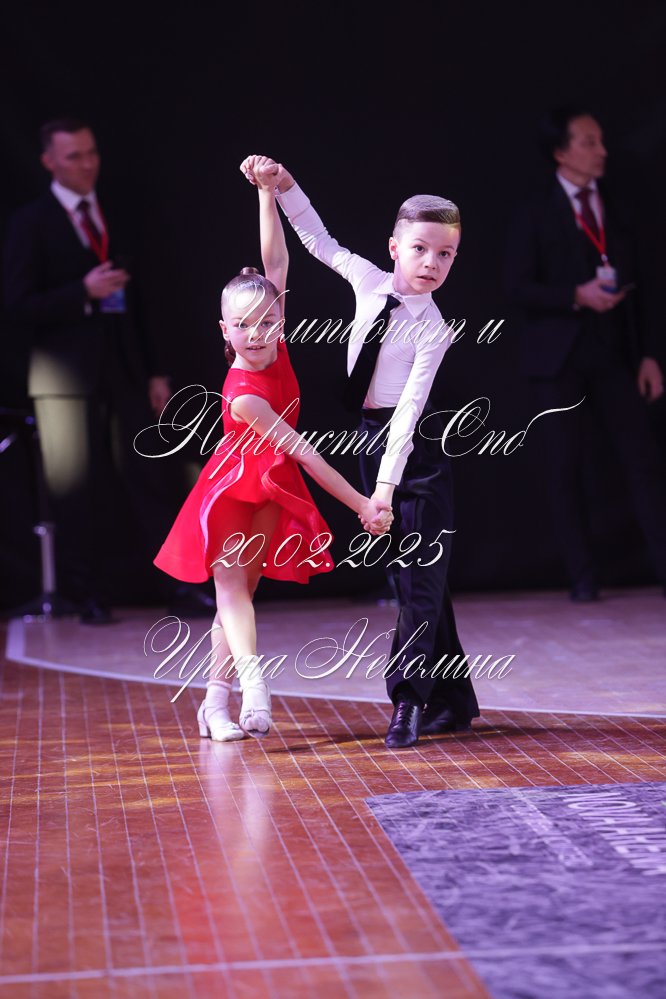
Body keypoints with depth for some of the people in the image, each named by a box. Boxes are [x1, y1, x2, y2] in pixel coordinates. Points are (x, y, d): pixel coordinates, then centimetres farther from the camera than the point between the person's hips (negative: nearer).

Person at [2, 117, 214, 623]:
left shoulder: (111, 219, 16)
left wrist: (153, 372, 17)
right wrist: (83, 292, -18)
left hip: (124, 369, 4)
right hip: (68, 375, -4)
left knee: (153, 478, 0)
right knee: (76, 490, 1)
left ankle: (184, 586, 3)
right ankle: (88, 596, 12)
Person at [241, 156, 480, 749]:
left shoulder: (432, 330, -16)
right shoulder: (370, 280, -1)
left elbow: (409, 409, -23)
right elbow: (319, 240, 16)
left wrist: (388, 483, -28)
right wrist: (285, 185, 10)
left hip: (415, 448, -6)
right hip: (371, 438, 6)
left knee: (421, 579, -4)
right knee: (409, 578, 10)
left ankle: (410, 701, 3)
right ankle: (450, 703, 19)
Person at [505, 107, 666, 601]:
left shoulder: (615, 209, 13)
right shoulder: (536, 214, 1)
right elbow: (519, 287, -5)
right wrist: (577, 296, -18)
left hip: (612, 354, 3)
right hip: (560, 356, -3)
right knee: (566, 467, 0)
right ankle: (583, 576, 8)